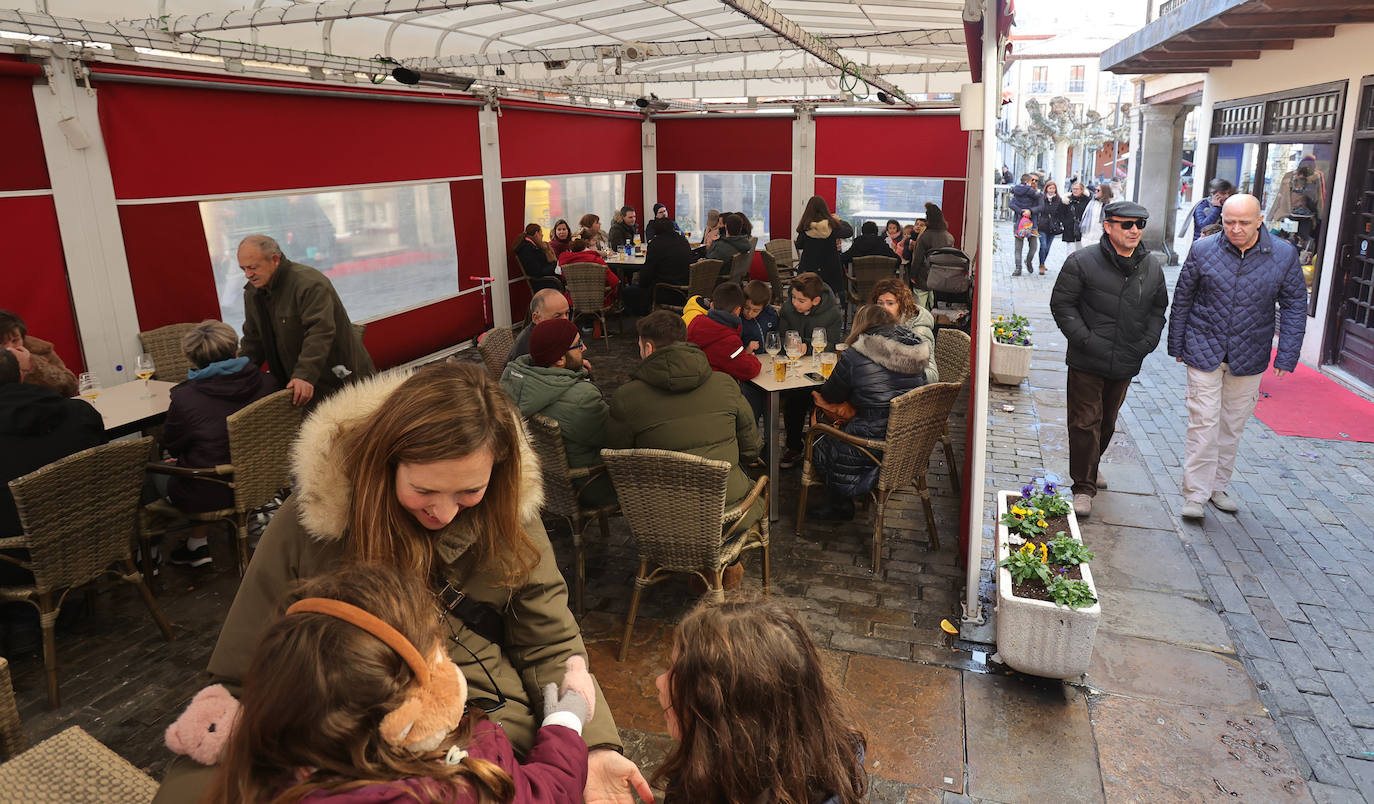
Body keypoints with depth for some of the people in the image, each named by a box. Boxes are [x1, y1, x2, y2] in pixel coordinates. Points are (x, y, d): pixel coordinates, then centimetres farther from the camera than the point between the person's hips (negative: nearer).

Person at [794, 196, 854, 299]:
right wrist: (839, 220, 21)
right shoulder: (833, 225, -9)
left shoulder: (805, 228, -10)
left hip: (808, 269, -1)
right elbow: (850, 231, 8)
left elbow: (799, 246, 4)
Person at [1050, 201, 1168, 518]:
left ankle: (1091, 465, 41)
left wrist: (1147, 342, 3)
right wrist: (1086, 340, -16)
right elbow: (1062, 304, -9)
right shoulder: (1082, 262, -10)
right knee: (1085, 422, -4)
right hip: (1087, 363, -5)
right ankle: (1083, 486, 4)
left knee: (1107, 422, 18)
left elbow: (1158, 308, 18)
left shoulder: (1152, 267, 6)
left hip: (1126, 364, 5)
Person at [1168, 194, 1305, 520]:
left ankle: (1217, 486, 27)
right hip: (1204, 351, -2)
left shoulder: (1284, 255, -5)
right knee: (1203, 423, -4)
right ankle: (1195, 493, 4)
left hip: (1250, 357, 2)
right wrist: (1176, 344, 5)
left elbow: (1295, 306, 2)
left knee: (1233, 425, 12)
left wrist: (1287, 355, -4)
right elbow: (1182, 300, 3)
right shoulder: (1202, 250, -7)